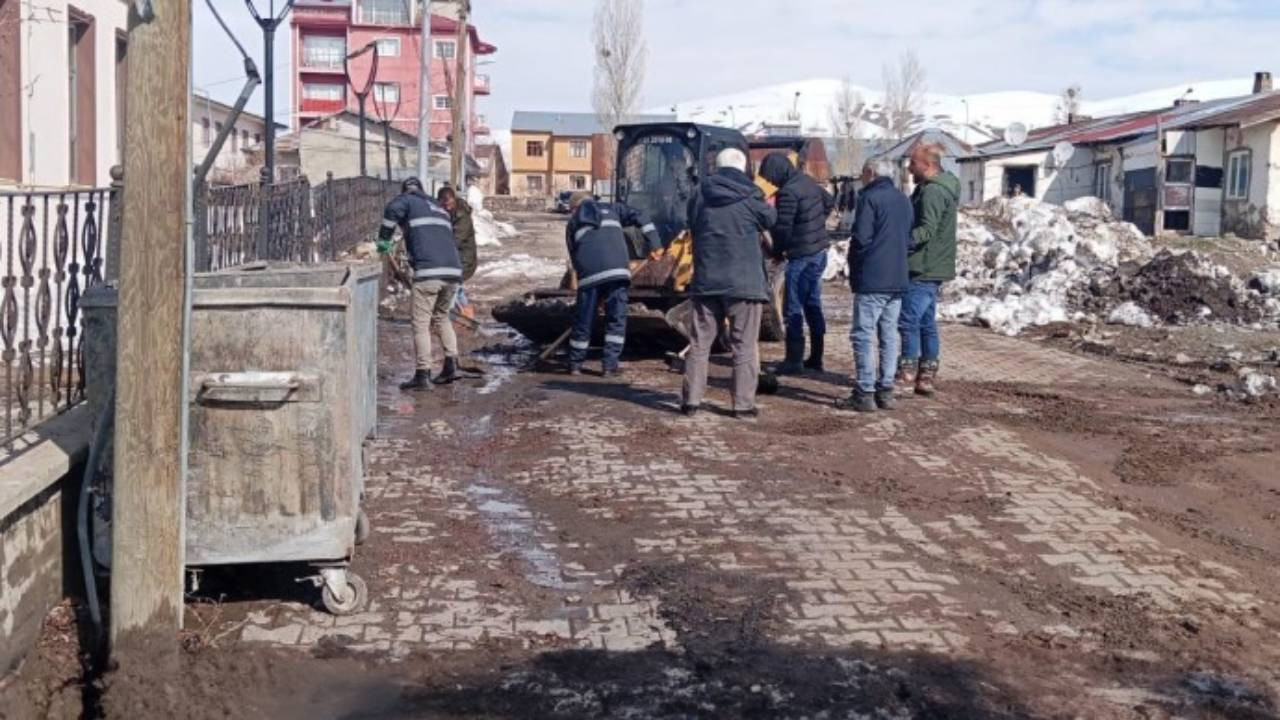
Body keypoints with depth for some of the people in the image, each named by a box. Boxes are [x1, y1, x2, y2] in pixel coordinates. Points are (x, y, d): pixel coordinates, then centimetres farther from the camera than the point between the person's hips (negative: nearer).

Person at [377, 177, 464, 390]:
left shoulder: (408, 201, 11)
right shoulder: (441, 210, 31)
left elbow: (393, 210, -11)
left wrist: (383, 240, -2)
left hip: (428, 271, -7)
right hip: (453, 270, 7)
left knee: (421, 324, 0)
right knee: (441, 317, 24)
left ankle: (423, 375, -2)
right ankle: (451, 364, 17)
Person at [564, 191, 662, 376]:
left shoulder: (573, 224, 26)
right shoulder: (610, 208, 25)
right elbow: (639, 217, 10)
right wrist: (654, 243, 8)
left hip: (589, 273, 1)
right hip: (617, 270, -1)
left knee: (583, 320, 11)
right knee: (617, 320, 7)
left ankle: (575, 365, 23)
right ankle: (610, 366, 6)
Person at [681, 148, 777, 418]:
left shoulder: (699, 197, 3)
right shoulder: (750, 198, -7)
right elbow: (770, 219, 9)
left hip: (706, 281, 3)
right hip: (744, 282, -3)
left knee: (700, 342, 10)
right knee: (744, 346, 4)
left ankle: (691, 400, 10)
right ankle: (743, 404, 4)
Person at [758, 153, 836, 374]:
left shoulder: (788, 192, -20)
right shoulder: (808, 182, 8)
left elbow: (782, 228, -19)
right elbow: (829, 202, 25)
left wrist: (777, 250, -3)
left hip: (801, 256, -9)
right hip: (819, 252, 9)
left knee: (793, 309, -2)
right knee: (813, 305, 15)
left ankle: (794, 360, 1)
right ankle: (816, 358, 22)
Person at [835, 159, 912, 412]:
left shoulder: (870, 198, -9)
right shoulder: (904, 200, 15)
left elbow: (861, 238, -14)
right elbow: (909, 238, 18)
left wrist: (852, 264, 1)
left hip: (871, 279, -8)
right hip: (898, 279, 8)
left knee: (863, 336, -4)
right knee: (889, 335, 11)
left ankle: (864, 394, -6)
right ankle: (885, 391, 13)